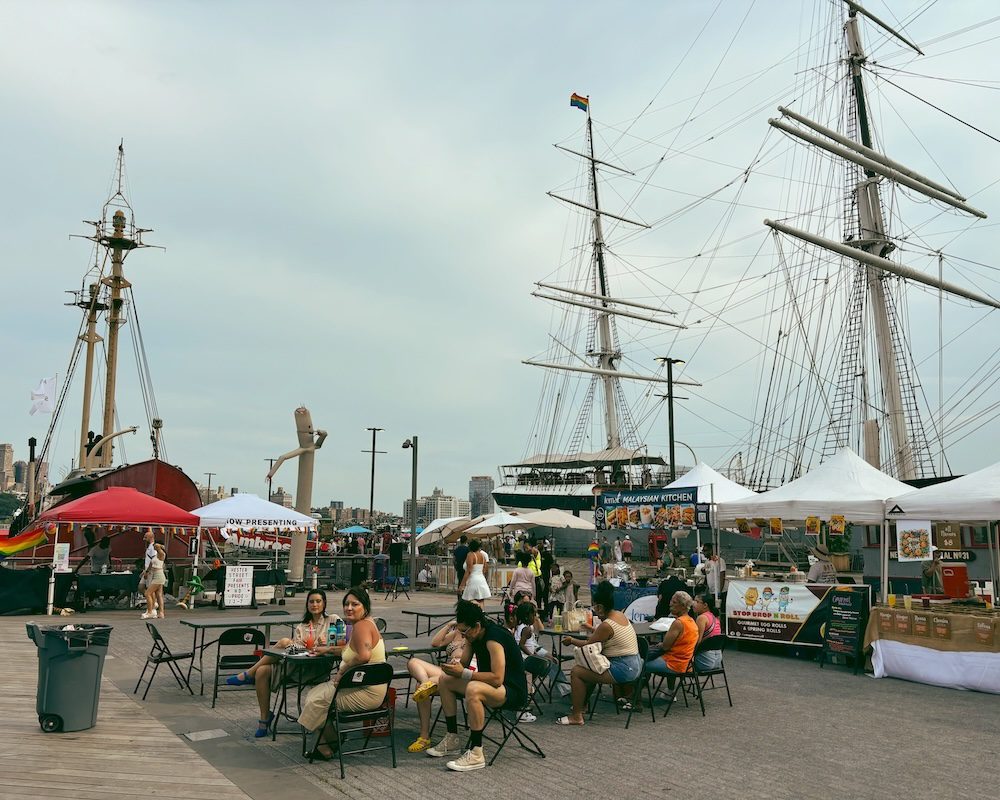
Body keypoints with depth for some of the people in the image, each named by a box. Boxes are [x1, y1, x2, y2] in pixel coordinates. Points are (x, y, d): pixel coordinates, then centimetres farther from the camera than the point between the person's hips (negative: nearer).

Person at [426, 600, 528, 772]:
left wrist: (463, 673, -29)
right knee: (445, 681, 11)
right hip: (490, 685, 10)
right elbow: (464, 664, 13)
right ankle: (452, 740, 15)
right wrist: (455, 667, -11)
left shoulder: (493, 638, -26)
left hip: (513, 691, -10)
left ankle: (476, 754, -28)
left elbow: (497, 678, -32)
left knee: (473, 689, -38)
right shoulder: (473, 636, 2)